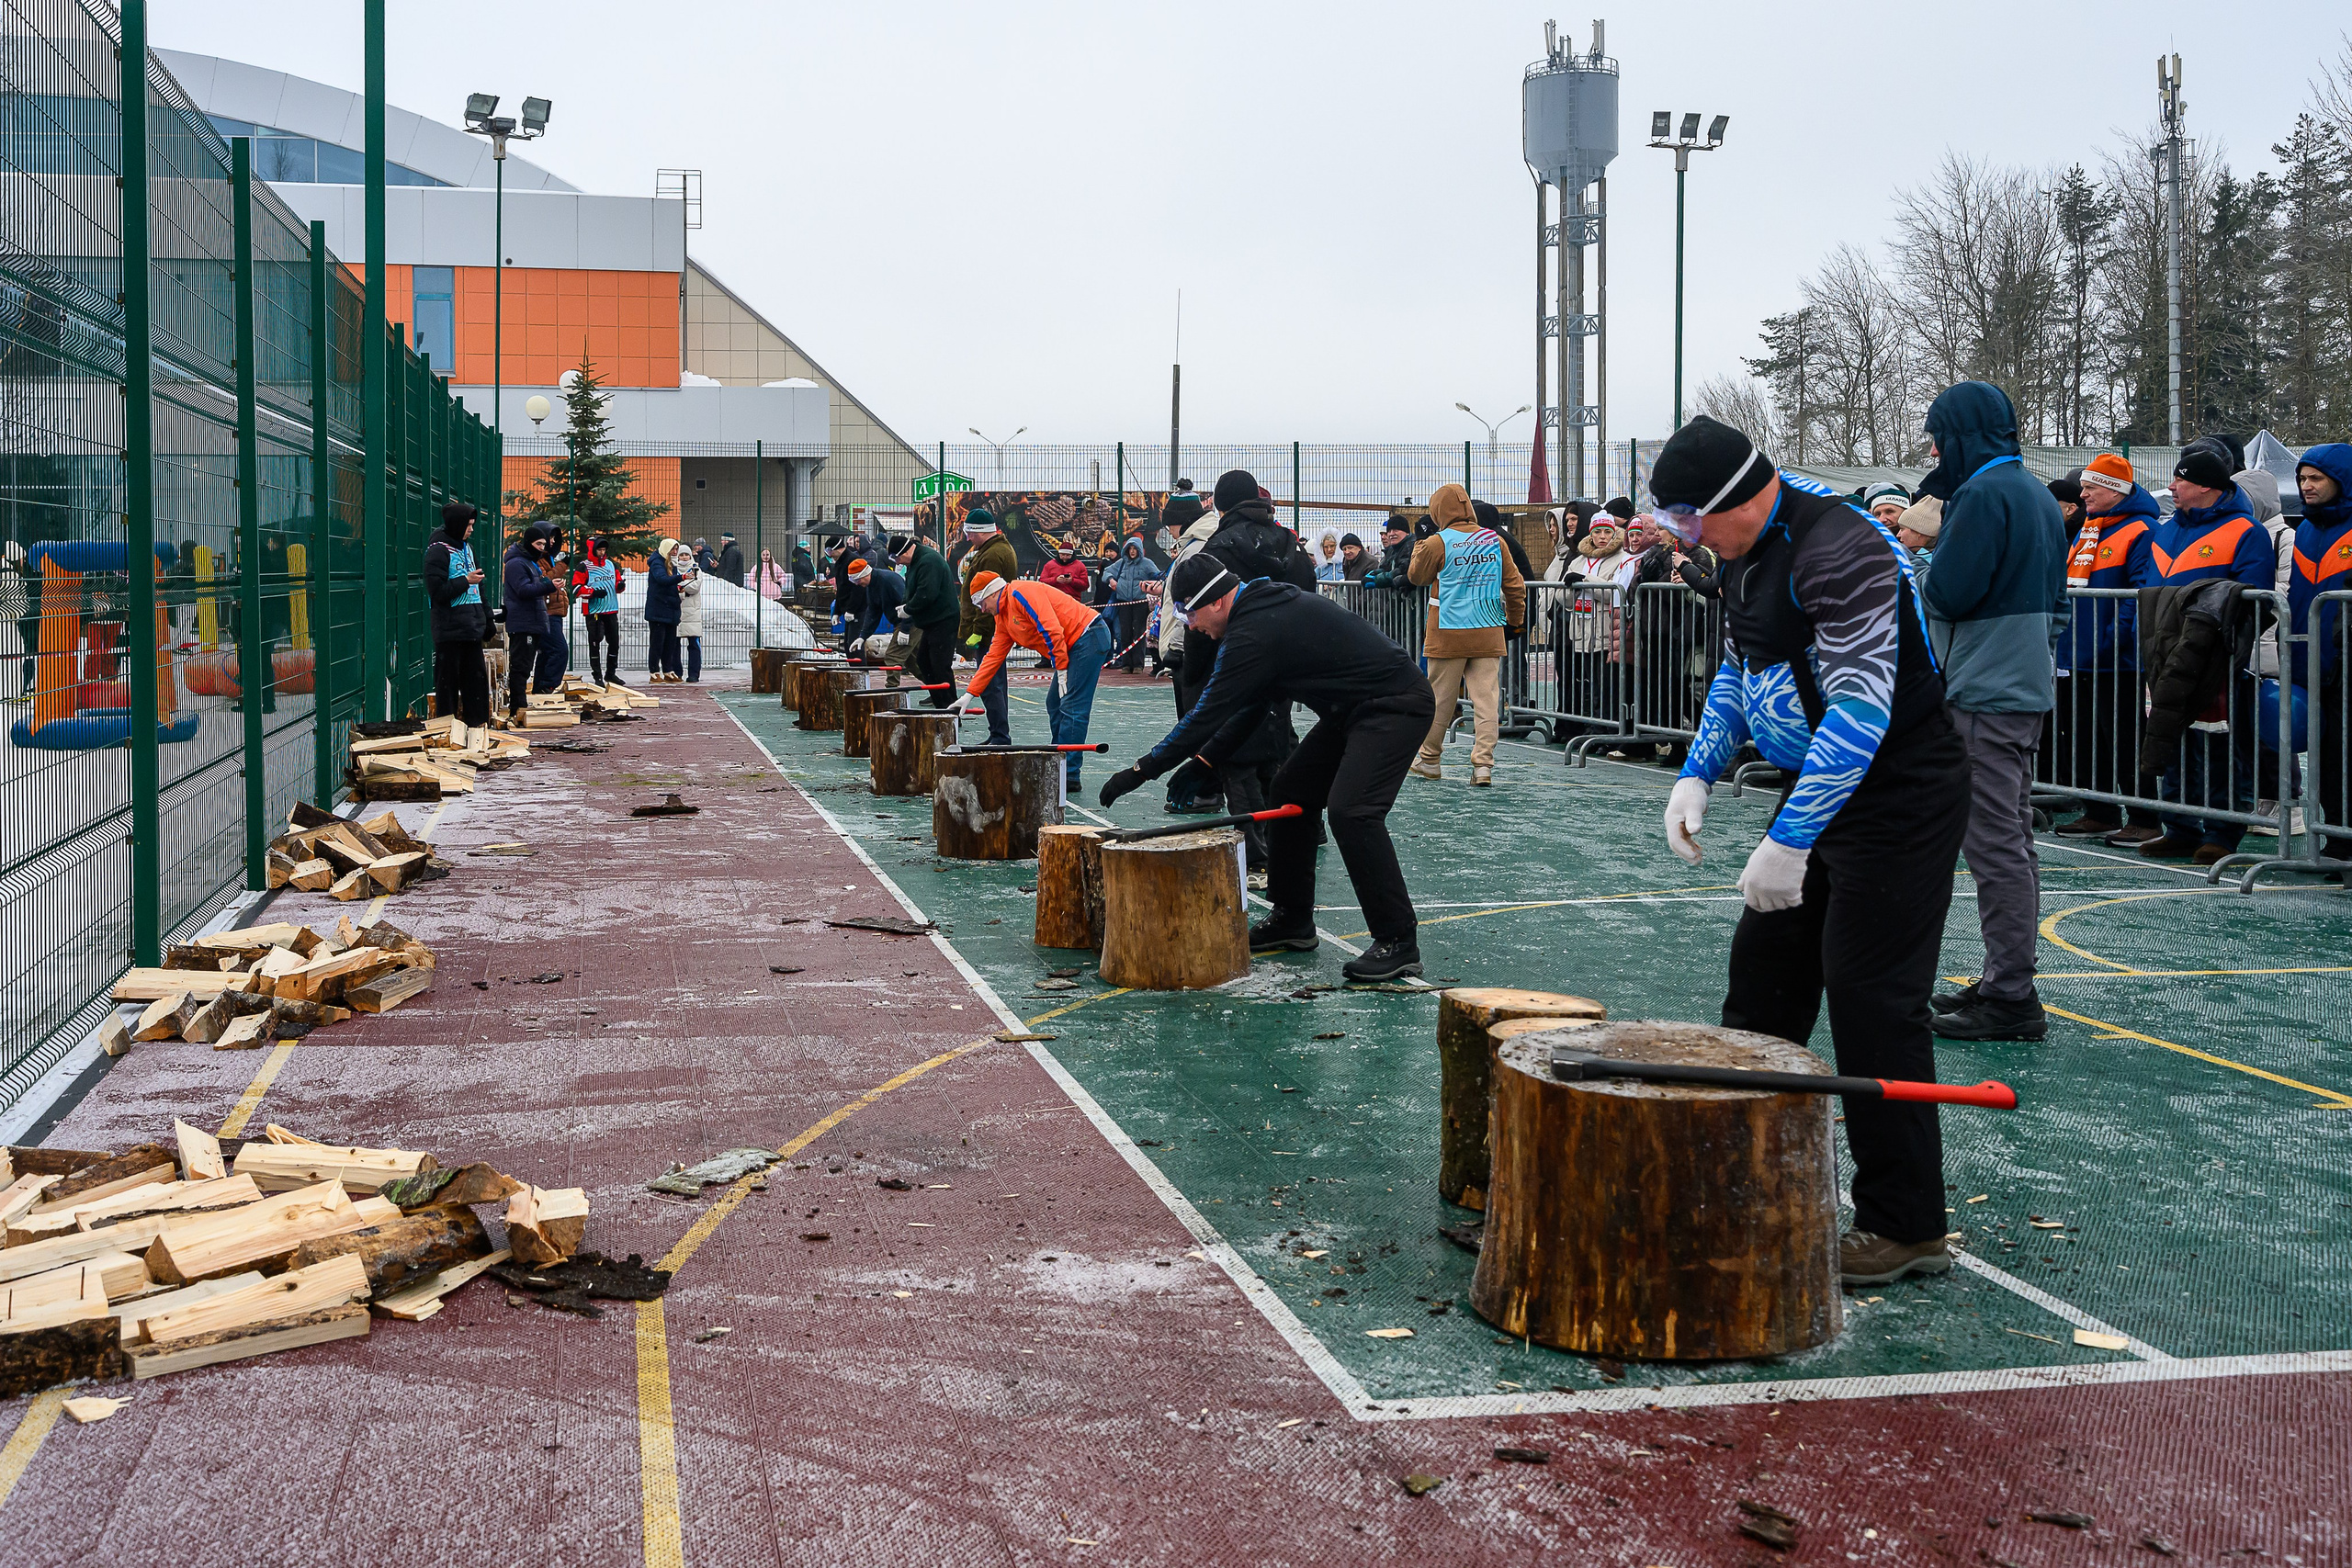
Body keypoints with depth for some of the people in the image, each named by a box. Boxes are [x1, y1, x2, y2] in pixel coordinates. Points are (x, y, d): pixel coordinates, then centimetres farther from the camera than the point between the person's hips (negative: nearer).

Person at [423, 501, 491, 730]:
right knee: (448, 680, -1)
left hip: (471, 628, 8)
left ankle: (477, 724, 18)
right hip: (449, 631, -8)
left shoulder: (467, 546, 15)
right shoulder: (438, 550, -11)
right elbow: (437, 592, -18)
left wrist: (486, 617, 20)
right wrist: (466, 581, -16)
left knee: (476, 677, 11)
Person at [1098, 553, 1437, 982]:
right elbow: (1254, 703, 18)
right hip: (1354, 708, 11)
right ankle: (1292, 920, 21)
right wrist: (1205, 758, 13)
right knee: (1291, 790, 12)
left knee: (1350, 810, -22)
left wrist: (1143, 770, -14)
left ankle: (1399, 943, -16)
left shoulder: (1256, 632, -22)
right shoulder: (1269, 604, 10)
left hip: (1397, 705, -11)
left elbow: (1210, 712, -20)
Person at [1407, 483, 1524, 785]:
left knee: (1439, 698, 9)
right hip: (1488, 635, 3)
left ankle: (1429, 759, 22)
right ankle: (1483, 765, -7)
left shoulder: (1437, 543, -8)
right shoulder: (1495, 540, 3)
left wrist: (1418, 548, 25)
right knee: (1487, 698, 0)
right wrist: (1515, 620, 22)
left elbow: (1417, 575, 9)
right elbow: (1514, 584, 8)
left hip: (1448, 636, -2)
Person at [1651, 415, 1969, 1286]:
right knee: (1764, 969, 12)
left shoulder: (1839, 551, -25)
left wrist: (1788, 840, -31)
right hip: (1821, 785, 10)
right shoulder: (1748, 549, 7)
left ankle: (1906, 1228, -1)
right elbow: (1739, 668, 20)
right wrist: (1698, 772, 7)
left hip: (1900, 795, -10)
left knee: (1871, 1001, -9)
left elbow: (1861, 708, -30)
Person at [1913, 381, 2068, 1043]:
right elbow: (2055, 595, 23)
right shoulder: (2036, 492, 16)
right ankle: (2007, 981, 22)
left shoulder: (1986, 494, -15)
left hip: (1986, 694, -10)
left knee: (1994, 844, -8)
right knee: (2012, 839, 14)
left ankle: (2011, 997, -6)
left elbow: (1948, 592, -19)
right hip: (2030, 686, 10)